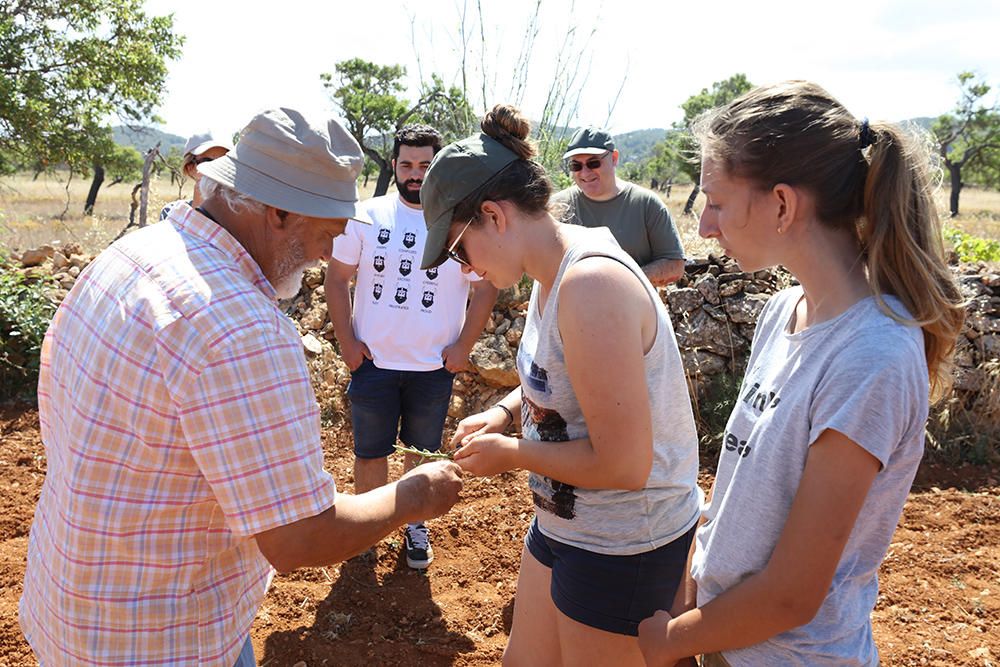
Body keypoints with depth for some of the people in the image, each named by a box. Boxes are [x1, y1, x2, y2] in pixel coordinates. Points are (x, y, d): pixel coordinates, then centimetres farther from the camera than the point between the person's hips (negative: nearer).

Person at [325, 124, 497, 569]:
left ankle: (414, 524, 35)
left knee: (423, 452, 14)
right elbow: (337, 277, 4)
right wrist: (346, 341, -3)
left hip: (434, 366, 0)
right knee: (370, 451, 12)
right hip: (372, 361, 1)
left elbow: (485, 288, 2)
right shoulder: (368, 216, -1)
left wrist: (463, 345, -4)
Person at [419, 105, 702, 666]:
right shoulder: (552, 275, 1)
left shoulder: (592, 283, -29)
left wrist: (509, 453, -16)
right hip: (565, 522, 9)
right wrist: (505, 411, 2)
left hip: (622, 547, -9)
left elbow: (622, 464, -30)